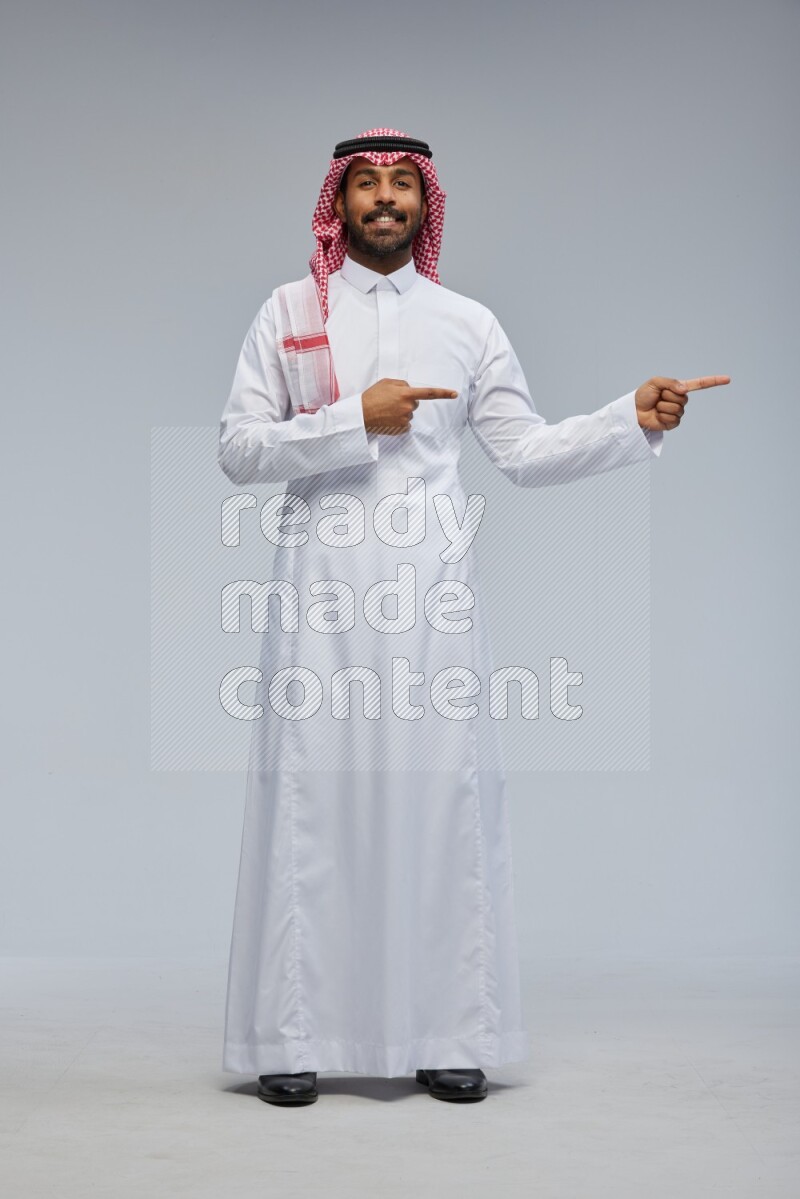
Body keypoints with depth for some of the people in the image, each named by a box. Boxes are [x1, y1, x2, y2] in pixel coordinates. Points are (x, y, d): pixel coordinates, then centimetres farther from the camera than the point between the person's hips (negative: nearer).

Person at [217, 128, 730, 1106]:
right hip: (322, 582, -1)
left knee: (441, 789, -1)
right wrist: (356, 419, -9)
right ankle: (293, 1035, 5)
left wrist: (633, 421, -4)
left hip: (432, 584, 1)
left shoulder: (468, 321, 13)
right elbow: (237, 449, 1)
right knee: (312, 791, -3)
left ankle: (449, 1034, 7)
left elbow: (526, 452, 8)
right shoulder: (289, 311, 9)